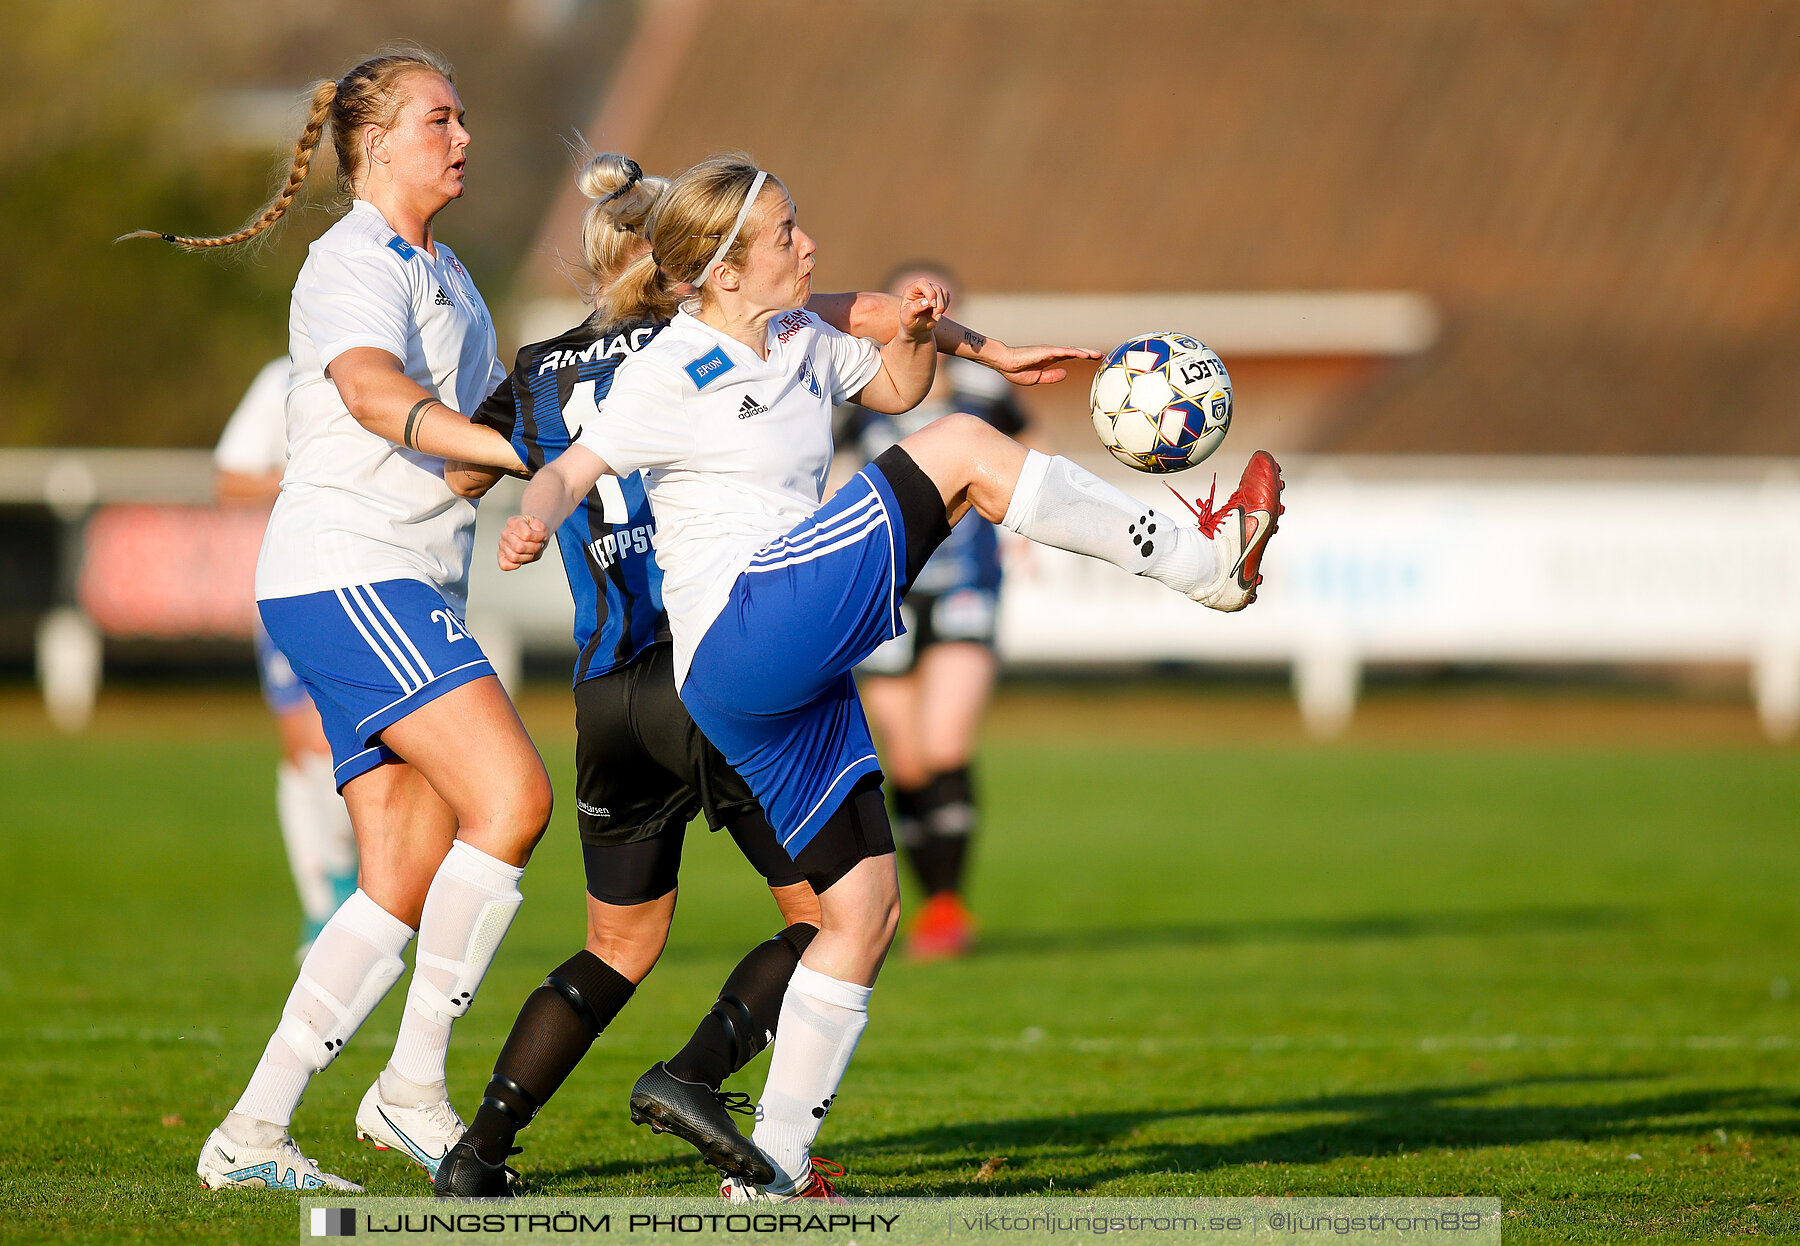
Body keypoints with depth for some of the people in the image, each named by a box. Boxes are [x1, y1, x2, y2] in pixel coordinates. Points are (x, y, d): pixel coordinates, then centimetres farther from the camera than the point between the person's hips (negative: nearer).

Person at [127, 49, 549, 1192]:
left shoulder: (446, 278, 22)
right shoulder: (354, 265, -10)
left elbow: (485, 410, 36)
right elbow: (373, 392, -31)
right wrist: (523, 449, -43)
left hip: (409, 599, 10)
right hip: (344, 572, -10)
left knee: (409, 881, 3)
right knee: (512, 796, -21)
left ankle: (252, 1133, 3)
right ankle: (415, 1085, -13)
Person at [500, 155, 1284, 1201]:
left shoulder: (801, 340, 17)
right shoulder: (671, 374, -6)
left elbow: (895, 387, 32)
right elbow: (571, 470, -11)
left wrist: (919, 333, 10)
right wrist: (537, 520, -34)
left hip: (802, 678, 9)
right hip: (741, 632, -9)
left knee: (865, 908, 8)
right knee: (964, 450, -13)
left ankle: (774, 1163, 12)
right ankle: (1202, 561, -7)